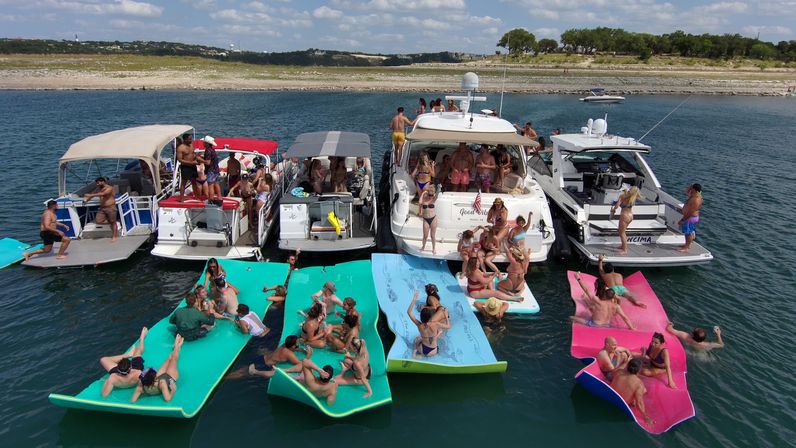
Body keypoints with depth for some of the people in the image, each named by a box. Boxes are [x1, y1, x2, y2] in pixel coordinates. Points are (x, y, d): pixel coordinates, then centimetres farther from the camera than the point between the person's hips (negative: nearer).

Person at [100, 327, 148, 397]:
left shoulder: (113, 378, -46)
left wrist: (106, 382, -23)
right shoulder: (138, 374, -47)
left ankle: (128, 354, 19)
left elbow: (104, 394, -34)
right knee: (138, 351, 21)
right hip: (135, 370, 0)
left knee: (103, 360, 9)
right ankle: (142, 337, 53)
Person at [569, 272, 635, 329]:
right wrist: (632, 328, -3)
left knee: (571, 318, 3)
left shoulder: (599, 302, -27)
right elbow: (625, 317, -17)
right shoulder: (616, 306, -19)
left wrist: (578, 279, -19)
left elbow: (587, 290, -24)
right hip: (607, 326, 5)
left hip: (594, 325, -5)